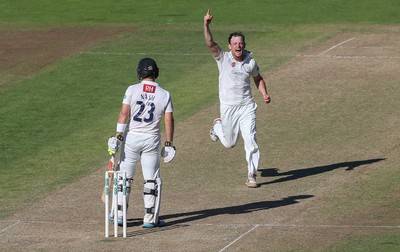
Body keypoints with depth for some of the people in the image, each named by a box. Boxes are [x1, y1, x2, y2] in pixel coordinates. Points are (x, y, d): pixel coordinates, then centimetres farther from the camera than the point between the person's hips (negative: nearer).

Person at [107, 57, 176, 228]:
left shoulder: (132, 90, -4)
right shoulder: (164, 95, -1)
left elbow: (124, 114, -9)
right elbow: (169, 120, -3)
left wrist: (118, 137, -8)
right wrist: (168, 144, 2)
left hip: (131, 138, 0)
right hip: (152, 139, 0)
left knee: (124, 177, 11)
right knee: (152, 180, 7)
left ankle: (119, 214, 13)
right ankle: (150, 219, 6)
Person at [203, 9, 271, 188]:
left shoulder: (251, 62, -1)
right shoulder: (223, 58, -8)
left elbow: (258, 79, 17)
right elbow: (210, 44, -23)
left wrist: (264, 94, 1)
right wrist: (206, 25, -37)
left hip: (247, 107, 1)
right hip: (228, 108, -1)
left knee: (250, 140, -9)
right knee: (229, 143, 10)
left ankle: (251, 175, 1)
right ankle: (218, 126, 44)